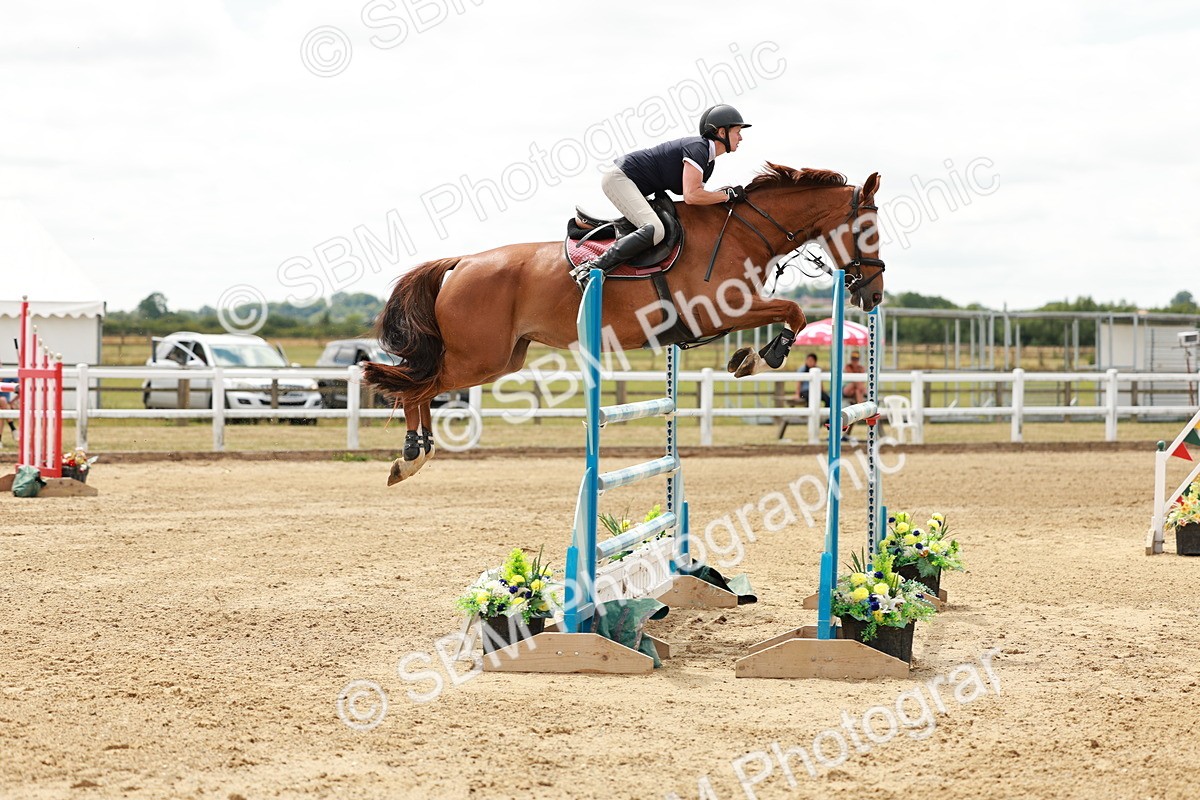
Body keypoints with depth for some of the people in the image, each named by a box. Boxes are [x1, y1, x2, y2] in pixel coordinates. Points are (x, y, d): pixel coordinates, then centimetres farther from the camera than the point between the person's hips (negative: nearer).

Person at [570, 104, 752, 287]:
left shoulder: (708, 162, 12)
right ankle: (593, 268, -31)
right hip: (619, 178, -11)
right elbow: (691, 196, -27)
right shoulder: (698, 148, -19)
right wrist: (728, 195, -17)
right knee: (654, 230, -27)